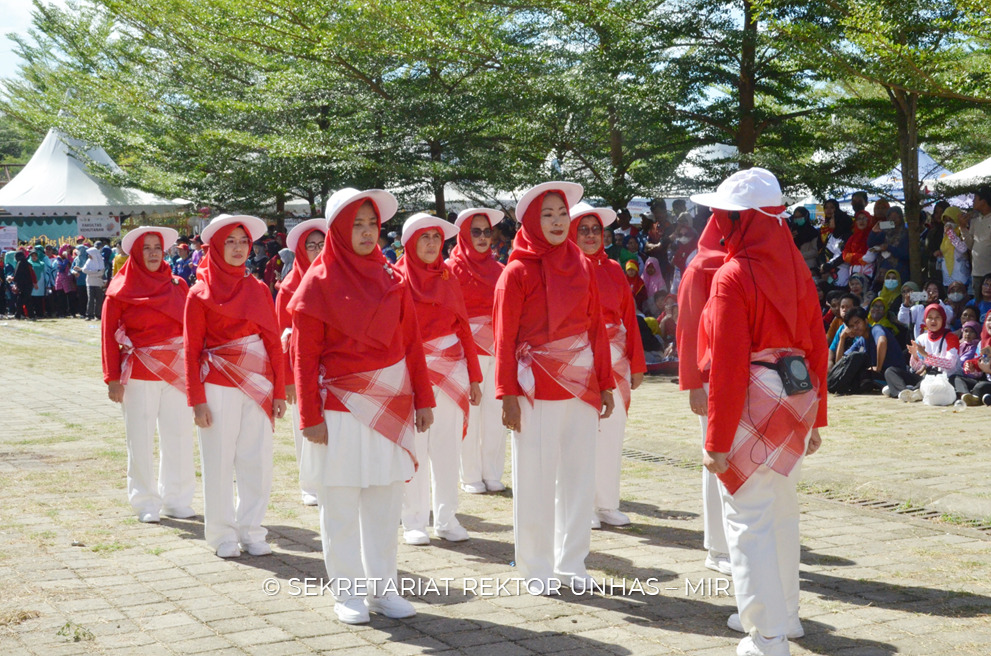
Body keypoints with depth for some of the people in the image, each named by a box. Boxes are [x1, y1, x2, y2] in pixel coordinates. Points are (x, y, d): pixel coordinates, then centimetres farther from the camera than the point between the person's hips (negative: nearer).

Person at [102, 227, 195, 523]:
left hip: (176, 373, 3)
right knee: (141, 439, 2)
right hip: (139, 375, -2)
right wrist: (113, 378, -7)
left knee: (179, 435, 4)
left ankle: (177, 499, 16)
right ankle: (146, 503, 12)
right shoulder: (120, 291, 0)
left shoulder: (177, 286, 7)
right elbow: (109, 334, -2)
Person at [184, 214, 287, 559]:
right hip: (219, 385, -3)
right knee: (219, 462, 2)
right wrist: (197, 400, -6)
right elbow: (192, 350, -1)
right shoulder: (200, 294, 0)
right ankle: (223, 534, 12)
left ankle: (251, 531, 15)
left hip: (257, 387, 3)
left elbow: (274, 342, 9)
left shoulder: (259, 290, 9)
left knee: (257, 462, 3)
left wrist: (279, 390, 4)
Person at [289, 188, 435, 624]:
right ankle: (347, 593, 13)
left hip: (391, 405, 4)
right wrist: (310, 416, -11)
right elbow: (304, 356, -6)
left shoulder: (391, 278, 7)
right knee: (341, 506, 4)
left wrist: (423, 398, 5)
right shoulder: (319, 283, -5)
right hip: (341, 408, -4)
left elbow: (411, 343, 10)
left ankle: (382, 589, 18)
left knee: (385, 505, 8)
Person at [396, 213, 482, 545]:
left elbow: (464, 328, 11)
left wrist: (474, 377, 9)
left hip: (451, 368, 3)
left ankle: (446, 519, 15)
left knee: (448, 447, 6)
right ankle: (414, 522, 11)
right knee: (414, 449, 1)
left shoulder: (448, 278, 9)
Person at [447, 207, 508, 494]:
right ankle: (470, 476, 7)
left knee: (495, 412, 4)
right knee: (468, 411, -2)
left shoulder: (498, 270, 13)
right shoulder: (453, 268, 0)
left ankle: (493, 474, 13)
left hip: (496, 349, 4)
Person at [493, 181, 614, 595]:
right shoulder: (518, 271, -5)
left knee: (579, 476, 9)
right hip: (537, 386, -4)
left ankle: (571, 564, 21)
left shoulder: (580, 266, 8)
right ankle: (536, 570, 13)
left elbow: (596, 327, 10)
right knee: (535, 479, 2)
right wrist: (508, 394, -12)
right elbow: (504, 338, -7)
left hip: (579, 385, 5)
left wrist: (605, 383, 8)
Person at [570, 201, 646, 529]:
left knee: (612, 434, 8)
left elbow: (629, 318, 12)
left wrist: (636, 363, 9)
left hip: (615, 361, 5)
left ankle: (607, 505, 19)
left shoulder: (613, 270, 11)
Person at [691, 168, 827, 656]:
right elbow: (817, 346, 12)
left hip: (751, 408, -8)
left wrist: (718, 440, -14)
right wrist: (813, 417, 20)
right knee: (781, 511, 20)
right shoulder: (796, 269, 8)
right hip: (794, 405, 8)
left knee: (749, 520, -1)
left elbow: (727, 364, -17)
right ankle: (784, 613, 34)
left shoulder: (732, 276, -14)